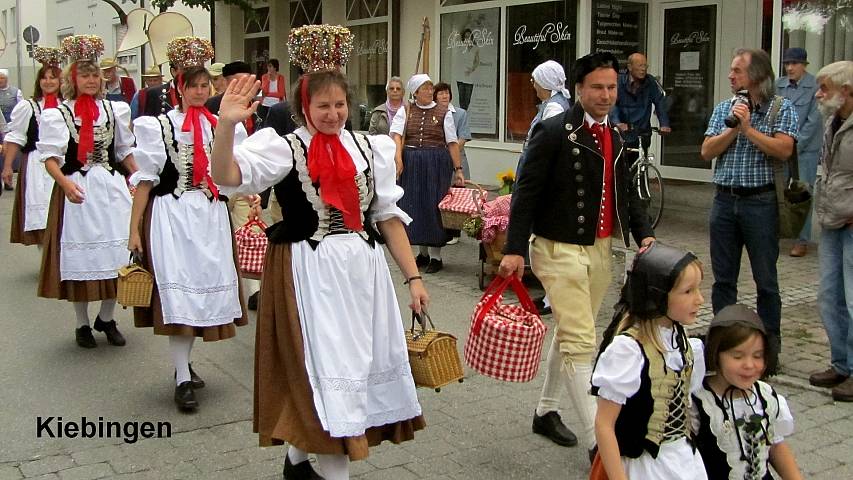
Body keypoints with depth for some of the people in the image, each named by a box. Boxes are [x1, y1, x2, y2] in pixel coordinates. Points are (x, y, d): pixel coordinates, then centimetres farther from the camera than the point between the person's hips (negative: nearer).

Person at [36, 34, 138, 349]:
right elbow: (50, 157, -9)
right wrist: (65, 183, -24)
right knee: (80, 254, 3)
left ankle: (106, 318, 22)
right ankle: (82, 324, 18)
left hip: (112, 188, 3)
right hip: (77, 189, -3)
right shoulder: (58, 114, -2)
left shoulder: (114, 110, 10)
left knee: (115, 251, 5)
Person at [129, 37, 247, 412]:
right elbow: (145, 179, -3)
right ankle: (182, 381, -2)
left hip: (212, 217, 4)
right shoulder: (159, 126, -2)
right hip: (173, 216, -4)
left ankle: (184, 363, 28)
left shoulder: (222, 127, 9)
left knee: (204, 288, 9)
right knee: (178, 291, -7)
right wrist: (134, 229, -6)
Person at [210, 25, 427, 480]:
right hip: (310, 274, -4)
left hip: (363, 271, 5)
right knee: (327, 370, -3)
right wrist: (226, 125, -35)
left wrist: (412, 276, 6)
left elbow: (388, 216, 10)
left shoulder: (369, 148, 8)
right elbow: (227, 177, -19)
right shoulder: (283, 147, -4)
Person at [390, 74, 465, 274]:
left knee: (434, 206, -1)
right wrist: (398, 159, -23)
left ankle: (436, 256, 9)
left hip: (437, 164, -2)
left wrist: (458, 169, -3)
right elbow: (396, 134, -7)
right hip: (410, 163, 2)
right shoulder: (405, 111, 6)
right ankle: (423, 252, 21)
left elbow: (452, 142, 2)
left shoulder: (444, 112, 4)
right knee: (414, 206, 6)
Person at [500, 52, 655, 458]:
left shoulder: (614, 138, 12)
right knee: (580, 343, -9)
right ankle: (596, 441, -4)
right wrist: (515, 248, -18)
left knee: (569, 333, 18)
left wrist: (644, 232, 3)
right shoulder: (554, 132, -12)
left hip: (599, 249, 8)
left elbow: (626, 192, 18)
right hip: (560, 249, -8)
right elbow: (527, 192, -14)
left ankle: (545, 411, 35)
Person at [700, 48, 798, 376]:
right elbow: (707, 152, 1)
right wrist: (733, 128, -11)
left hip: (760, 202, -4)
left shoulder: (782, 108, -2)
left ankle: (770, 347, 15)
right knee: (723, 278, 10)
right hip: (725, 201, 4)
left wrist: (748, 127, -16)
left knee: (766, 280, 4)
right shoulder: (723, 109, 10)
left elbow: (783, 149, -16)